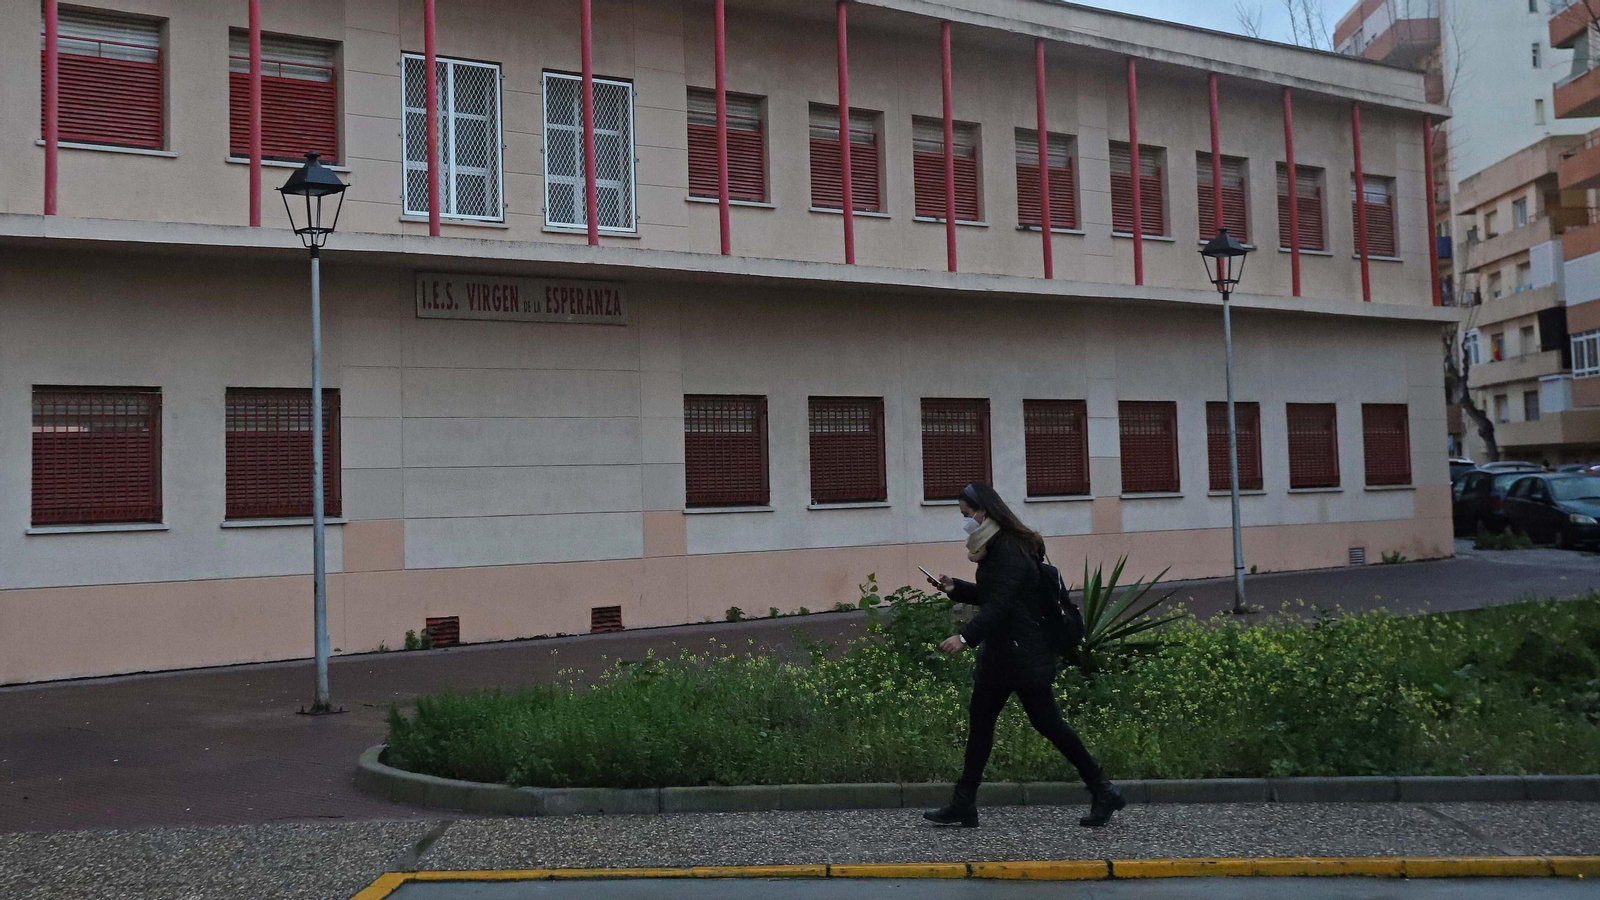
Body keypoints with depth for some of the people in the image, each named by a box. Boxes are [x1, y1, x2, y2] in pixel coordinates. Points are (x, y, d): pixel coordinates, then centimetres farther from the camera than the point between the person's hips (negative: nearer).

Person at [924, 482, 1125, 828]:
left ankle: (1103, 792, 11)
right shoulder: (996, 548, 11)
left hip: (1023, 655, -10)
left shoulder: (1010, 551, -19)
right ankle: (964, 805, 15)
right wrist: (955, 588, 8)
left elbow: (1000, 604, -27)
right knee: (980, 724, 10)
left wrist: (966, 637, -32)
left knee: (1048, 724, -2)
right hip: (1000, 655, 10)